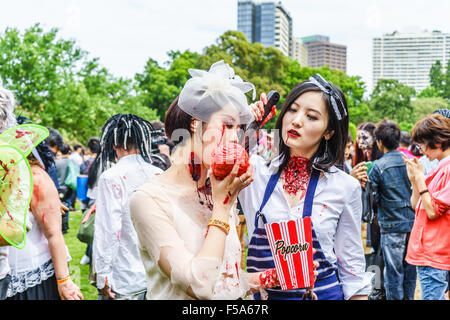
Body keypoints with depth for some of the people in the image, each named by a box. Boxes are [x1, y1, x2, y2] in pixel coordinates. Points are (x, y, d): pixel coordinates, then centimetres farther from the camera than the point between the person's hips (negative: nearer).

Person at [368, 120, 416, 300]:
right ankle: (408, 298, 25)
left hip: (391, 226, -4)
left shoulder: (378, 167, -11)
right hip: (413, 223, 5)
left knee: (393, 272, 4)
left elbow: (373, 199, -8)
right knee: (410, 270, 15)